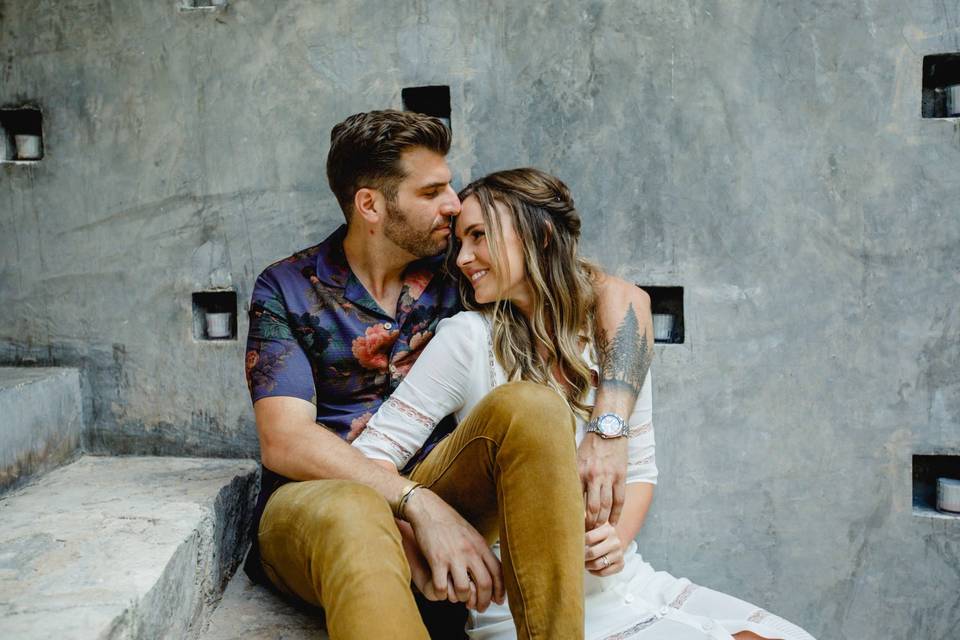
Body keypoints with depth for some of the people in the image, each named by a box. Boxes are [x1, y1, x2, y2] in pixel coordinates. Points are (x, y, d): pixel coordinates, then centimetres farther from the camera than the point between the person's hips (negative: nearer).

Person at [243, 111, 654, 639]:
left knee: (530, 406, -26)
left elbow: (620, 295, -2)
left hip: (430, 492, 4)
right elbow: (284, 441, -14)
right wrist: (419, 507, -27)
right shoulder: (287, 289, -2)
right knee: (353, 519, -41)